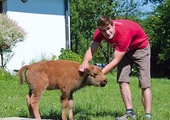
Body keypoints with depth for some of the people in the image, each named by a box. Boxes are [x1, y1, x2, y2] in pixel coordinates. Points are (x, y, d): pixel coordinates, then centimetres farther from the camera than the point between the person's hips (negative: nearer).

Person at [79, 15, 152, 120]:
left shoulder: (123, 32, -41)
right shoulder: (100, 32, -23)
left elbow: (116, 61, -39)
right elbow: (91, 50, -25)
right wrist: (85, 62, -48)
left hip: (140, 47, -6)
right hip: (124, 49, 6)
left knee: (144, 84, -11)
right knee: (122, 80, -7)